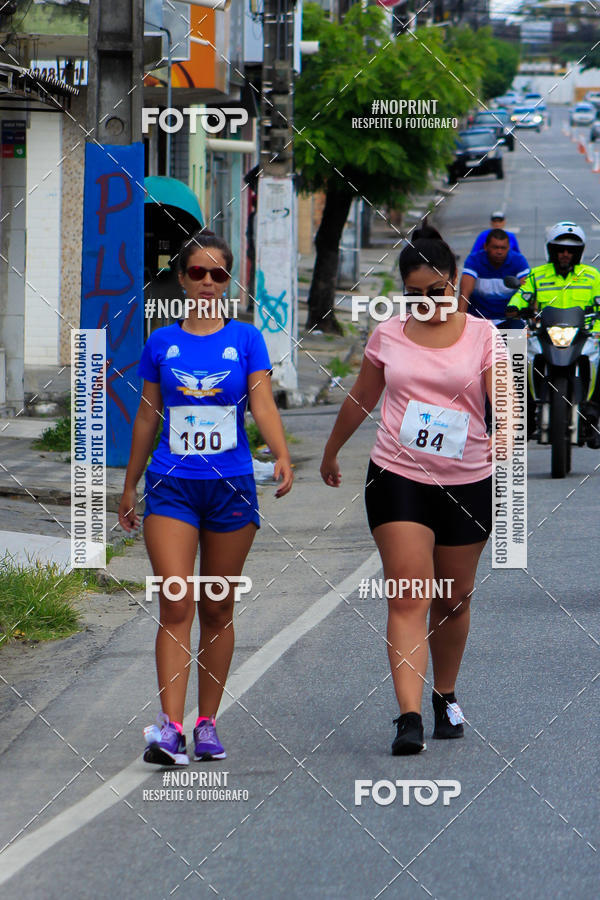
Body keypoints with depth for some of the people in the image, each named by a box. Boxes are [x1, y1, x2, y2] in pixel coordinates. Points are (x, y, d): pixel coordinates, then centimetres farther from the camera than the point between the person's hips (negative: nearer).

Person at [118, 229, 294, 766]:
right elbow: (147, 417, 14)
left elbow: (263, 404, -6)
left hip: (231, 486, 0)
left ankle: (207, 724, 17)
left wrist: (282, 456, -24)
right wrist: (129, 485, 18)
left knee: (218, 609, 7)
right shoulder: (162, 344, 6)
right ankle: (169, 727, -19)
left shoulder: (245, 339, 3)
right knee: (176, 604, -12)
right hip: (171, 485, 0)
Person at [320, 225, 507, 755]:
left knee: (453, 599, 12)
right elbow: (361, 399, 20)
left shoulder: (482, 335, 0)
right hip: (398, 477, 0)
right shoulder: (389, 336, 5)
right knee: (408, 595, -12)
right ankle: (409, 717, -20)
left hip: (467, 482, 0)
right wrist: (331, 452, 31)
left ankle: (445, 695, 35)